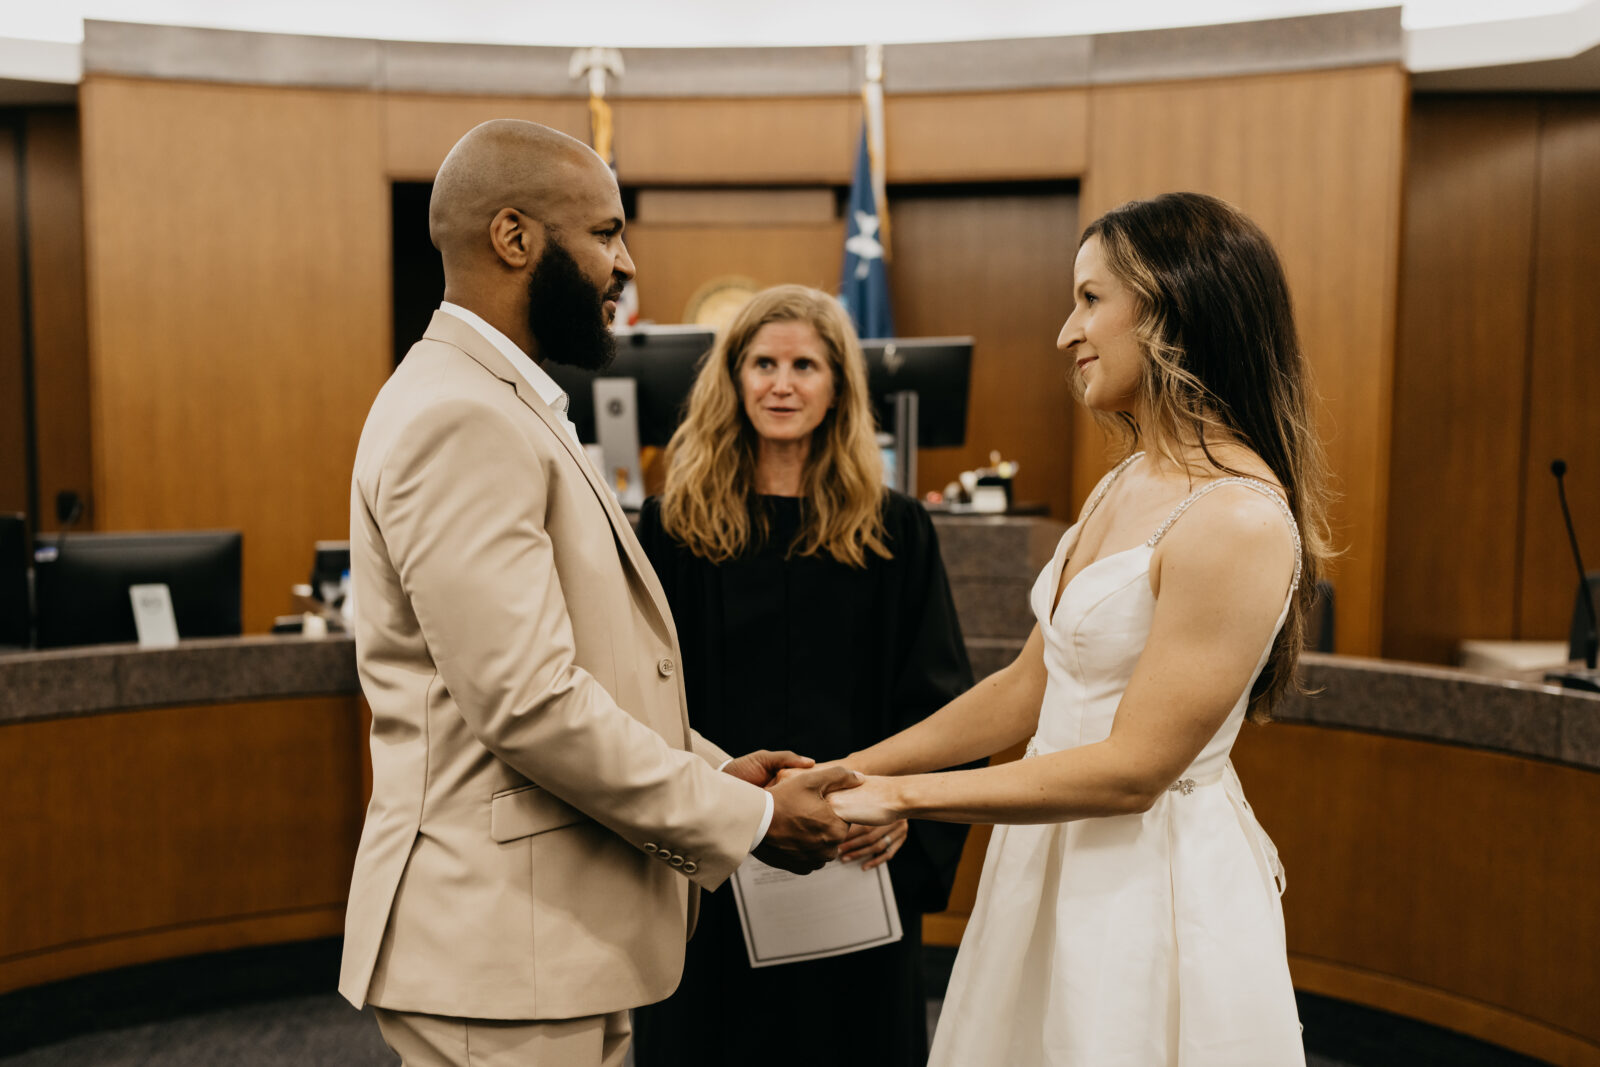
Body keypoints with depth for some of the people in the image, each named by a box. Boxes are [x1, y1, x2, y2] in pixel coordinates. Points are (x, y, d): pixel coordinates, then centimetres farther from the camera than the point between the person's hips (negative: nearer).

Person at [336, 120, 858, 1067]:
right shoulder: (458, 420, -19)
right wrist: (743, 819, -15)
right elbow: (528, 699, -25)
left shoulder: (508, 406, 14)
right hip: (499, 942, -10)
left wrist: (714, 770, 6)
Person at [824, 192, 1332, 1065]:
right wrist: (852, 769, 7)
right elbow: (1030, 686, 11)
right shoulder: (1126, 483, 7)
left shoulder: (1240, 519, -21)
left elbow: (1132, 769, -21)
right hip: (1061, 861, 8)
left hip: (1153, 884, -8)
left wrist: (901, 795, -17)